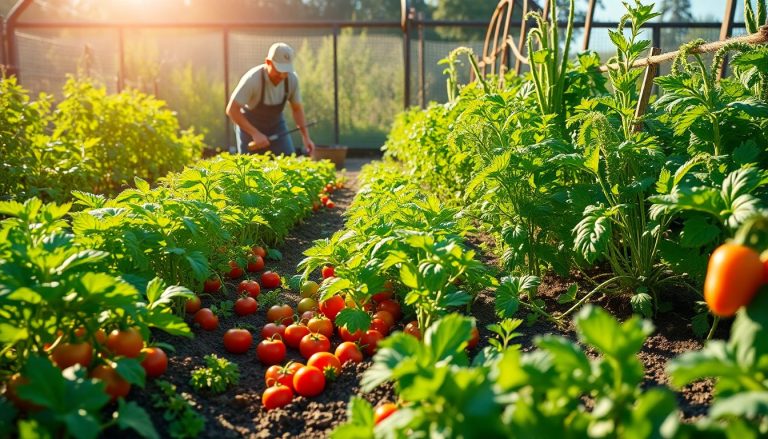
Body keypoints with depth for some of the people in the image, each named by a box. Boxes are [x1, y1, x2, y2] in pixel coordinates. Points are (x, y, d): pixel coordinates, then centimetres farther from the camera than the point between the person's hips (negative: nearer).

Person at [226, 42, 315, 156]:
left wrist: (306, 137, -14)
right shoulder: (252, 79, -34)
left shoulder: (292, 79, -20)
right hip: (248, 125, -4)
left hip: (275, 124, 4)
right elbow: (231, 110, -29)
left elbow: (297, 108, -4)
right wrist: (255, 133, -34)